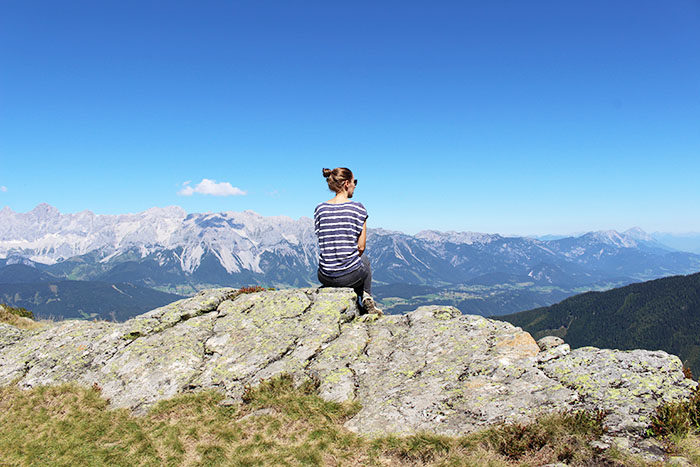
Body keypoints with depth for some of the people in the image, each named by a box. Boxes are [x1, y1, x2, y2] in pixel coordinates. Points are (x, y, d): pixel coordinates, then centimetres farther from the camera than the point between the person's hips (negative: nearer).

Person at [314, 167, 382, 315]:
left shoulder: (320, 209, 0)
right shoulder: (358, 208, -10)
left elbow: (323, 243, 8)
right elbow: (361, 247, -6)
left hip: (325, 277, 3)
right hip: (350, 276, -2)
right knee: (364, 260, 33)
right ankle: (367, 298, 27)